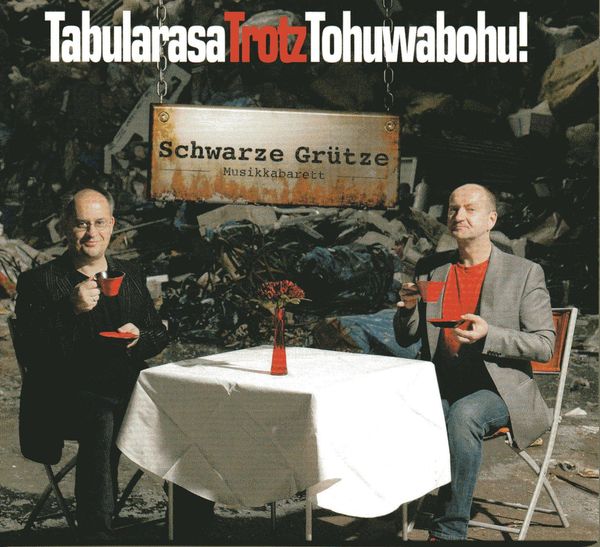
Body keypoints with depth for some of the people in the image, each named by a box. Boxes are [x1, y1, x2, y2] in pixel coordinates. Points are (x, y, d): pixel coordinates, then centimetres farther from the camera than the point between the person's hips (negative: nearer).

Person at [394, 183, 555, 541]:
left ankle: (449, 531, -26)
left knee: (463, 414, -37)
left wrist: (489, 334, -22)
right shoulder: (430, 269, 11)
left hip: (498, 391, -3)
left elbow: (544, 345, -6)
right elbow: (405, 339, 14)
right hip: (441, 390, 3)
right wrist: (409, 307, -10)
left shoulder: (524, 273, -1)